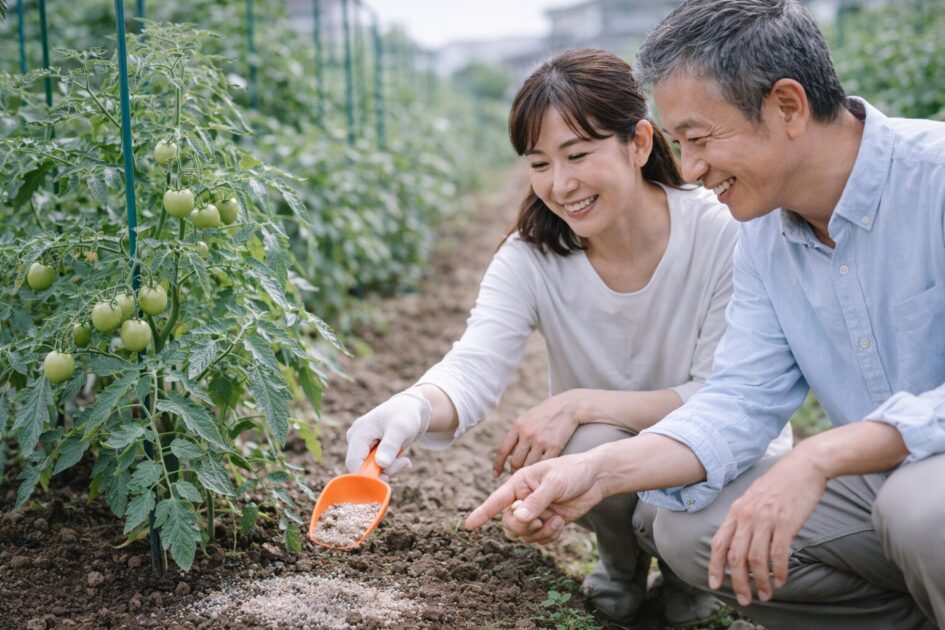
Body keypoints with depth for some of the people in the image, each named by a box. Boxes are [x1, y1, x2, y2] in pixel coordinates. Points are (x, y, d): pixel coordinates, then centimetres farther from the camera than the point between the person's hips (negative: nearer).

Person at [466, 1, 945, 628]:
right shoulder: (766, 236, 3)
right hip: (880, 481, 7)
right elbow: (741, 401, -3)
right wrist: (600, 470, -18)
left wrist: (820, 456, -35)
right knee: (691, 526, -8)